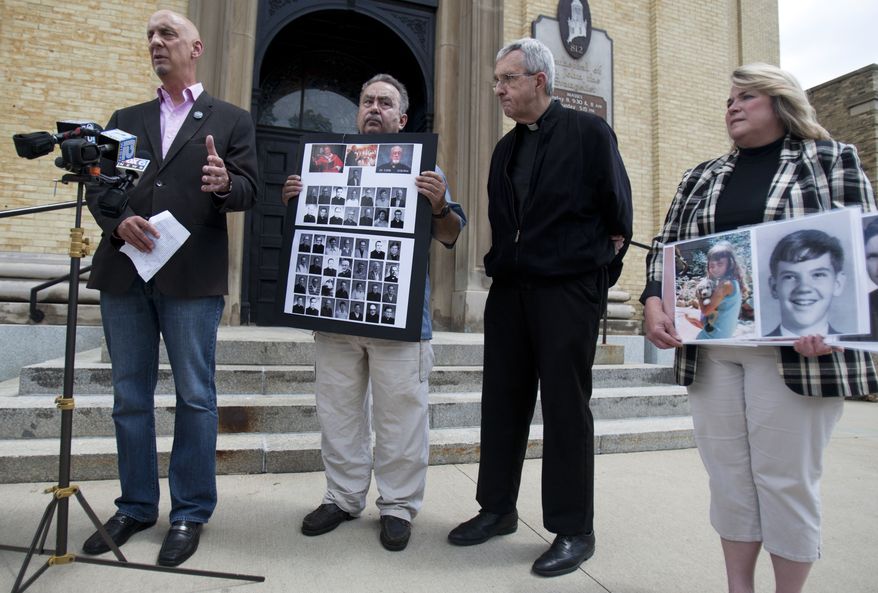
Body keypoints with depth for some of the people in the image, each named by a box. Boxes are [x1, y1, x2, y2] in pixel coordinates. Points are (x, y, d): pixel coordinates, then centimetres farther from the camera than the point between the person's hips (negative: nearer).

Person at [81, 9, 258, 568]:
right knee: (130, 395, 11)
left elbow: (249, 189, 1)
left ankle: (191, 512, 16)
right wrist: (118, 222, -7)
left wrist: (224, 185, -22)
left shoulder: (232, 119, 10)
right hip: (124, 272, 4)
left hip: (193, 276, -4)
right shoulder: (125, 118, 19)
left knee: (195, 396, 1)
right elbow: (98, 187, 13)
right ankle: (136, 506, 26)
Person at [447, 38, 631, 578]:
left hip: (570, 289, -6)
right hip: (509, 289, 7)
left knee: (566, 407, 0)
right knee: (502, 400, 10)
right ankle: (498, 509, 26)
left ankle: (574, 530, 16)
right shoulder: (506, 149, 16)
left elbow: (618, 213, -2)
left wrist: (600, 264, -1)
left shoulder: (588, 132, -2)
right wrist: (501, 265, 10)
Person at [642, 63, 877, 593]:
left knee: (786, 477, 3)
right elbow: (666, 249, 12)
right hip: (710, 349, 4)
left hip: (794, 350, -3)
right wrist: (654, 302, -6)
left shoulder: (834, 160, 7)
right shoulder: (701, 178, 17)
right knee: (729, 475, 9)